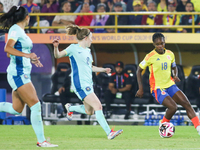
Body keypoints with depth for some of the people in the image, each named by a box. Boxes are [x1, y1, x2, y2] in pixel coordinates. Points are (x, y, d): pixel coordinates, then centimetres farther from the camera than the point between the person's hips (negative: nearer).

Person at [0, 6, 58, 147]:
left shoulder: (20, 31, 15)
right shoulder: (15, 29, -12)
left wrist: (31, 59, 28)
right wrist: (27, 55, -37)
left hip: (23, 73, 10)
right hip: (18, 73, -10)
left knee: (16, 109, 11)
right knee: (36, 105, -11)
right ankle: (41, 141, -10)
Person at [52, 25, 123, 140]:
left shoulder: (87, 51, 20)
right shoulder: (74, 48, -4)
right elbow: (58, 56, -7)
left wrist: (103, 70, 26)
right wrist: (56, 47, -26)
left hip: (88, 84, 9)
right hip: (80, 83, -9)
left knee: (89, 111, 13)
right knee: (98, 106, -16)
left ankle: (70, 108, 38)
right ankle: (109, 133, -17)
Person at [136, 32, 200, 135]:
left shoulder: (170, 54, 3)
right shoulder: (150, 57, -12)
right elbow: (139, 70, -2)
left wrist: (175, 76, -2)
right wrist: (140, 88, -7)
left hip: (170, 85, 5)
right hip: (157, 88, -5)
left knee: (187, 104, -10)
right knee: (173, 107, -23)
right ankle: (163, 125, 5)